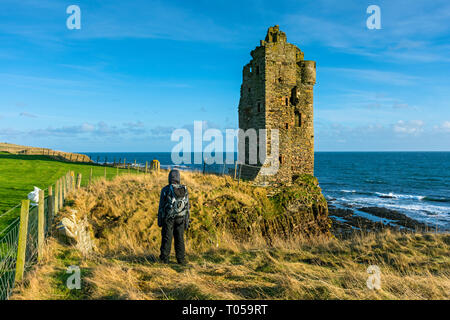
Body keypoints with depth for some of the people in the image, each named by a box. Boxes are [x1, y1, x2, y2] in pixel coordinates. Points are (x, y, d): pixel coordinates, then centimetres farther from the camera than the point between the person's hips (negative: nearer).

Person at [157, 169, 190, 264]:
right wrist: (187, 221, 7)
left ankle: (164, 258, 7)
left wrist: (159, 221, 2)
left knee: (167, 238, 5)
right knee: (179, 239, 8)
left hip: (168, 218, -2)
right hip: (180, 219, 2)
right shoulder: (184, 190, 0)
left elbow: (161, 207, -6)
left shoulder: (165, 190, -8)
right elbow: (187, 207, 1)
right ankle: (181, 259, 9)